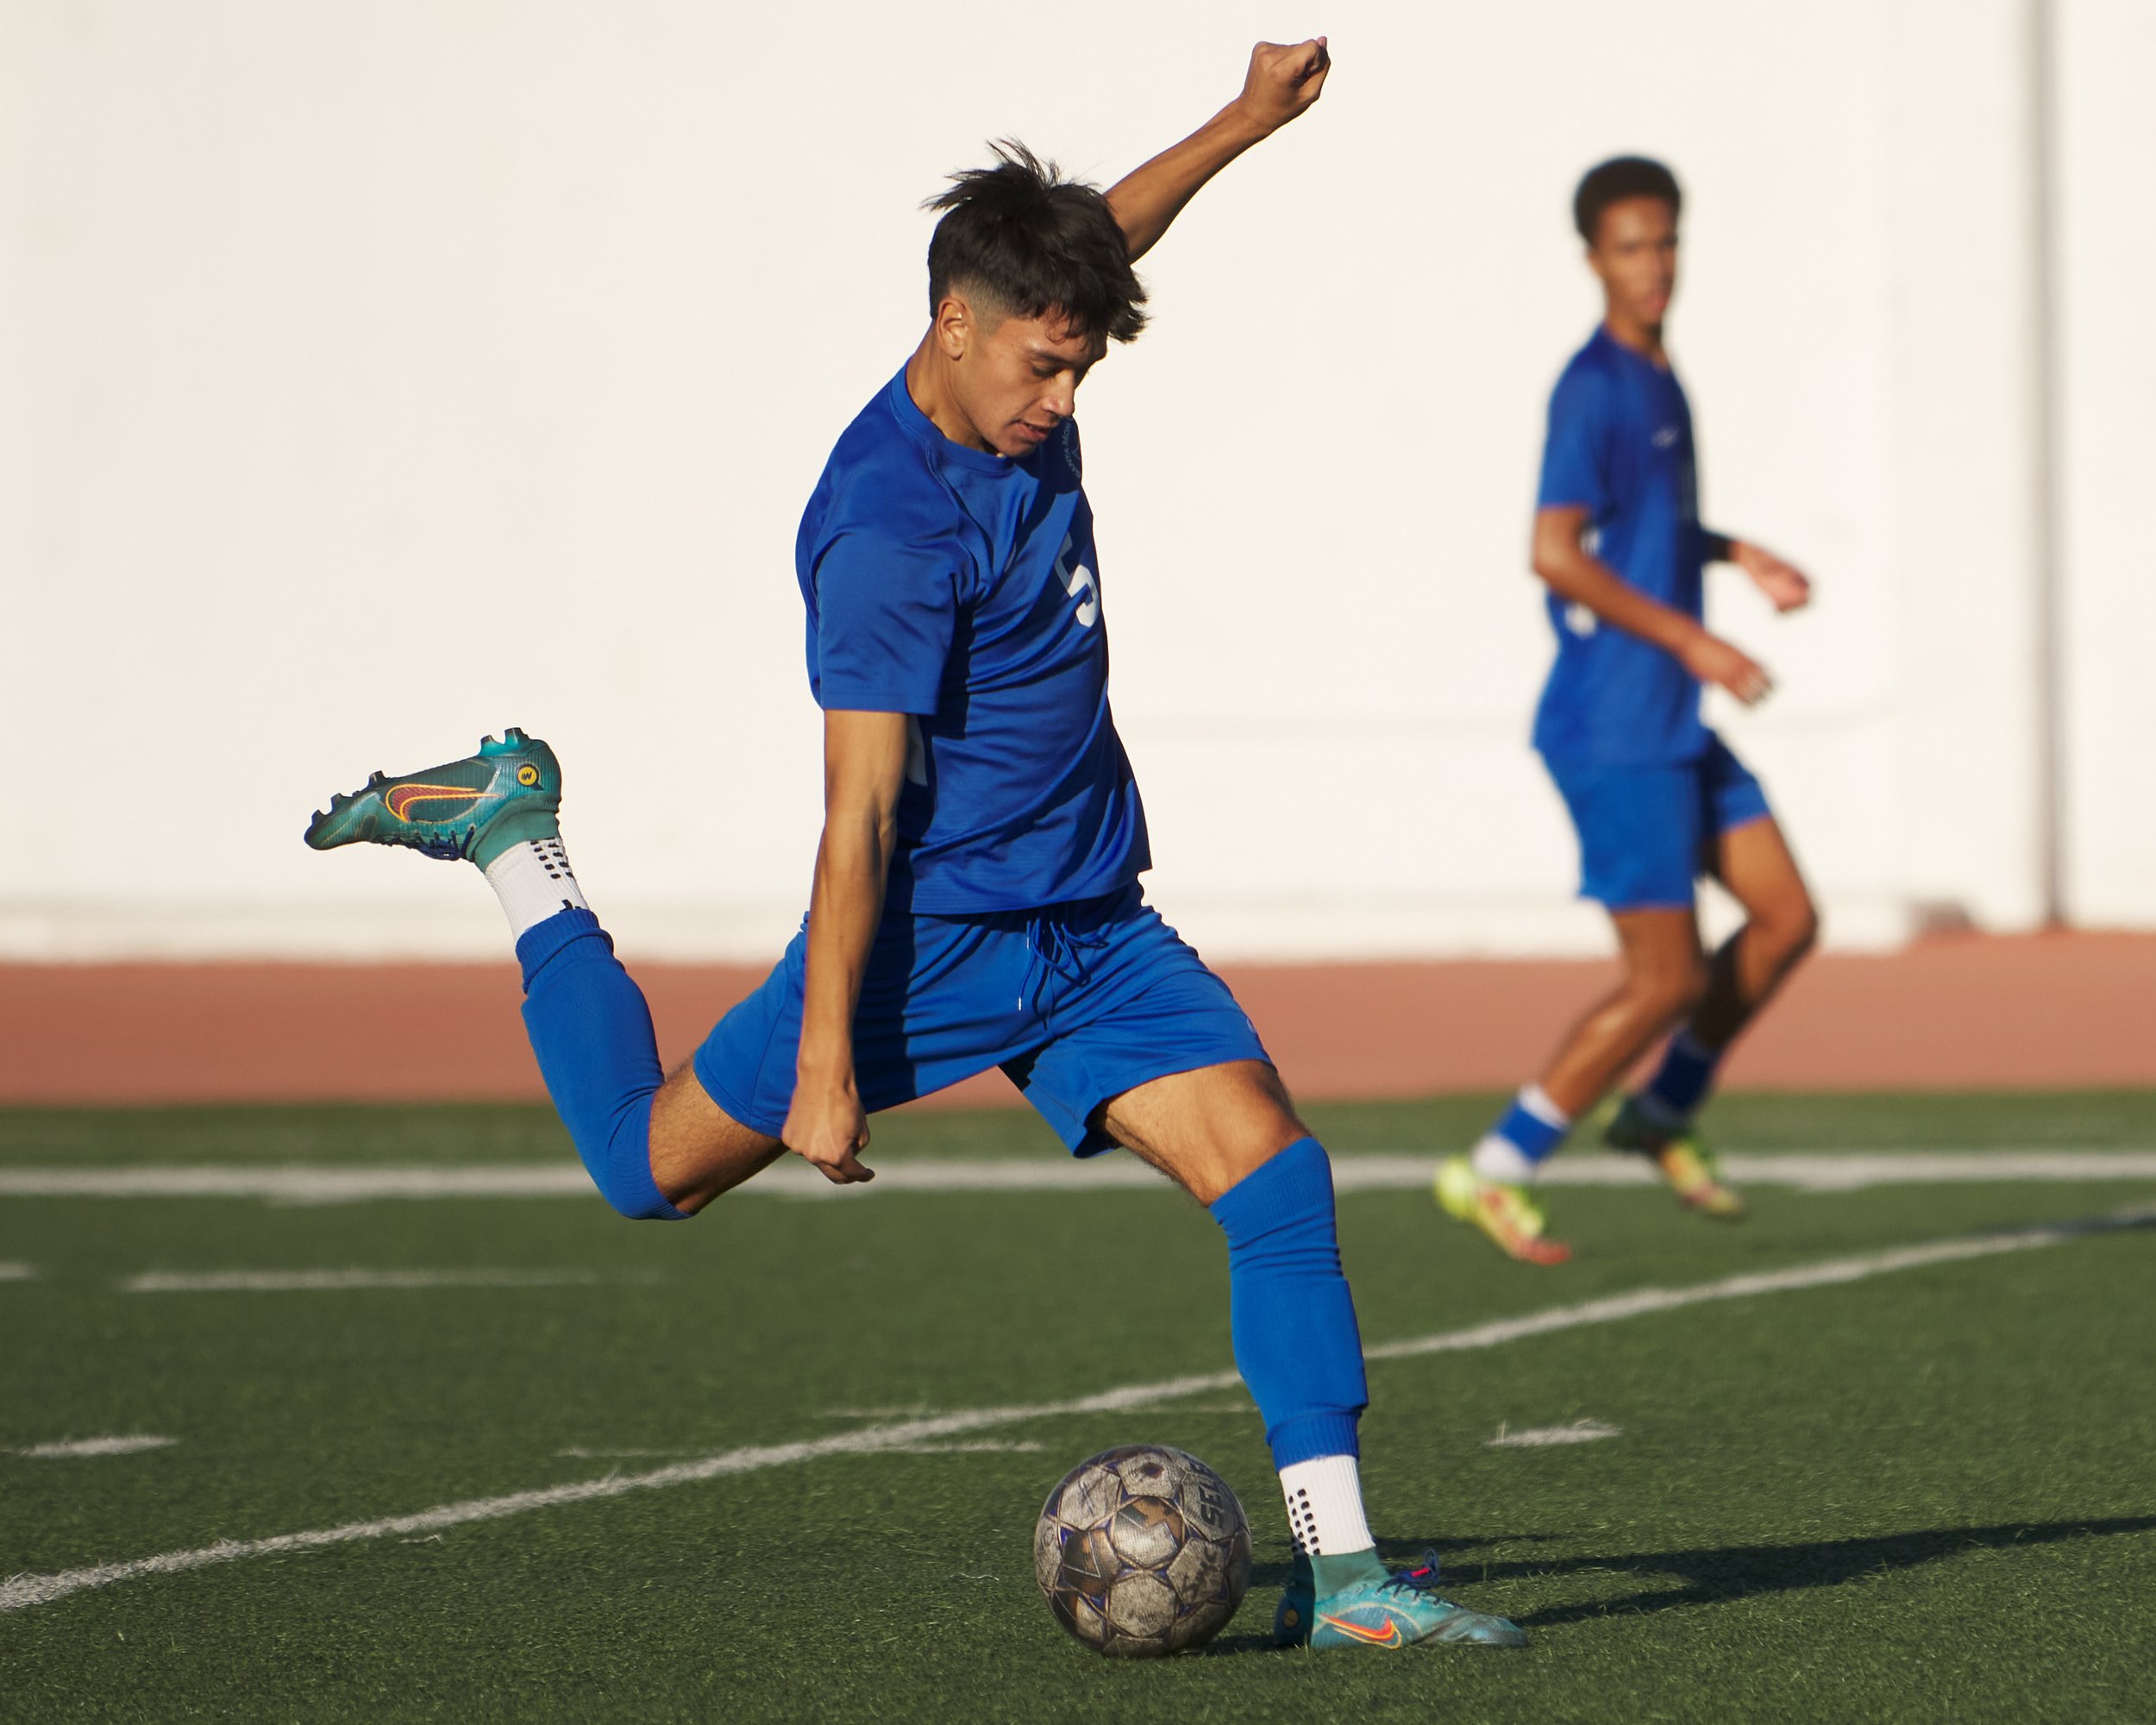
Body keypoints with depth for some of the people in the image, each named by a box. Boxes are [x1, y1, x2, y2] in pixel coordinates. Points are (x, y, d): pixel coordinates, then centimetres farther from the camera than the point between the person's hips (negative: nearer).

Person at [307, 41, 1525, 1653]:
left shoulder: (1017, 396, 1)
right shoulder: (892, 525, -24)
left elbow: (1098, 240, 27)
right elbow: (862, 813, -24)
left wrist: (1244, 122, 29)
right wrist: (825, 1064, -23)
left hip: (1090, 927, 7)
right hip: (930, 933, -7)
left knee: (1273, 1164, -12)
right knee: (654, 1168, 8)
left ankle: (1339, 1568, -13)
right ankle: (515, 839, 28)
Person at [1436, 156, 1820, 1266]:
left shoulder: (1657, 380, 13)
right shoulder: (1593, 389, -16)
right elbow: (1557, 552, -24)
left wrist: (1738, 555, 14)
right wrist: (1690, 640, -23)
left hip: (1675, 727, 9)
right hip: (1612, 733, -9)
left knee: (1786, 917, 10)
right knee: (1669, 977, -8)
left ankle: (1664, 1112, 25)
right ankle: (1494, 1171, 1)